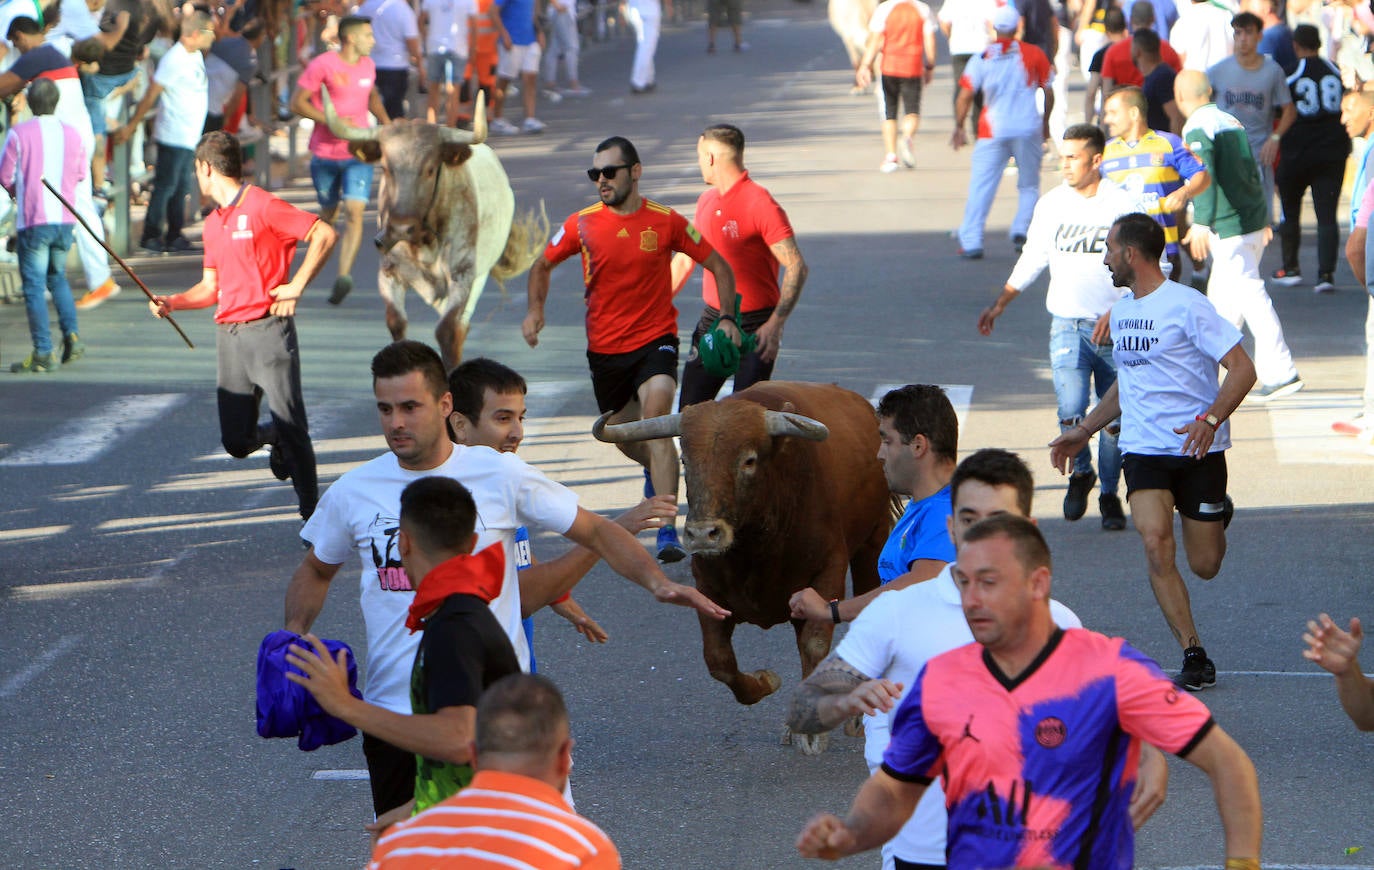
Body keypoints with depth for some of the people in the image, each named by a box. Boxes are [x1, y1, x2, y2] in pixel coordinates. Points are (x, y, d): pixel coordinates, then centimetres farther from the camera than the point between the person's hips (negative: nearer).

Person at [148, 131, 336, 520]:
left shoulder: (262, 207, -6)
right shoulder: (213, 224, 17)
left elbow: (324, 234, -10)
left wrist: (296, 286, -12)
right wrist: (172, 303, 5)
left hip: (267, 330, -7)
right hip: (229, 336, 7)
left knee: (291, 427, -7)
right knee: (236, 441, 3)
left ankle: (312, 512, 3)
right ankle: (274, 438, 34)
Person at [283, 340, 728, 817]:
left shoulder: (499, 475, -3)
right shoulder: (353, 492, 3)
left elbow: (594, 530, 4)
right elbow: (315, 570, 20)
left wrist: (656, 581, -12)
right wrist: (293, 637, 1)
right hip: (392, 709, 2)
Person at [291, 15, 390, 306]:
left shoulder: (367, 65, 9)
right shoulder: (322, 65, -9)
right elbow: (297, 102, -9)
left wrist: (386, 122, 13)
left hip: (358, 153, 3)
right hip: (325, 153, -3)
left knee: (354, 211, -15)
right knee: (328, 213, 11)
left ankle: (344, 276, -23)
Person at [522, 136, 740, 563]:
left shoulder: (666, 222, -7)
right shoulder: (582, 224, -3)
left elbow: (719, 266, 3)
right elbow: (542, 265, 12)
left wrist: (727, 317, -10)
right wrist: (535, 310, -5)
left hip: (655, 339, -3)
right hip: (604, 347, 3)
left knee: (655, 418, -25)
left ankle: (667, 532, -28)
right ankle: (657, 469, 55)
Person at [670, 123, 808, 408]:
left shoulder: (761, 204, -15)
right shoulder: (706, 201, 10)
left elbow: (796, 267, -20)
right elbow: (684, 259, 22)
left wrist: (776, 324, -29)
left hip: (755, 326, -7)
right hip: (712, 320, 7)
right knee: (689, 410, 6)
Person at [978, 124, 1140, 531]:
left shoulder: (1125, 205, -4)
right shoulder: (1051, 204, 5)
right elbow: (1032, 260, 17)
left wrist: (1117, 312, -16)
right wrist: (999, 304, 15)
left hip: (1115, 326, -1)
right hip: (1067, 324, 1)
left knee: (1114, 417, 4)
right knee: (1071, 411, -16)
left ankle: (1110, 494, 23)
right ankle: (1080, 472, 11)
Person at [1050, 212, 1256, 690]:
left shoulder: (1187, 305, -11)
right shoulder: (1121, 311, 13)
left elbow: (1242, 369, -15)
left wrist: (1210, 420, -28)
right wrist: (1085, 430, 26)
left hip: (1198, 450, -5)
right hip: (1143, 449, 5)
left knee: (1205, 566, 2)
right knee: (1155, 544, -19)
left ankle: (1217, 514, 38)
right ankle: (1194, 656, -14)